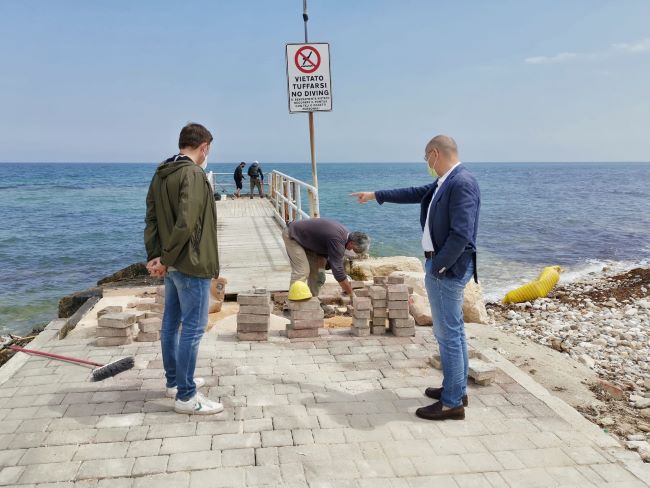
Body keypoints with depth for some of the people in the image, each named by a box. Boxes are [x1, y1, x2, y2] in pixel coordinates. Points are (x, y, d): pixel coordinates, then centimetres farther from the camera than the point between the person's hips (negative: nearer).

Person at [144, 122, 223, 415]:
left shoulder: (160, 175, 11)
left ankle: (174, 381, 32)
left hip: (172, 264, 9)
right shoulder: (193, 174, -17)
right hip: (191, 263, -9)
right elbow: (186, 223, -26)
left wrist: (154, 256, 1)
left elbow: (151, 219, 8)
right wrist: (166, 259, -17)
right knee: (193, 328, -3)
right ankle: (186, 396, 4)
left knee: (171, 322, 17)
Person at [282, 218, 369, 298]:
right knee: (302, 271, -18)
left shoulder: (345, 234, -5)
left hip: (307, 241, 9)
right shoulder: (337, 239, -34)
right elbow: (338, 270, -30)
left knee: (318, 272, 4)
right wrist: (350, 294, -22)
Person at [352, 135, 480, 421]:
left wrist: (437, 267, -17)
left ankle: (452, 403, 7)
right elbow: (414, 193, 25)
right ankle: (457, 389, 31)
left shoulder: (462, 183, -20)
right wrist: (375, 195, 32)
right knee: (452, 331, 17)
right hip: (442, 264, 10)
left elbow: (461, 234, -26)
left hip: (448, 268, -10)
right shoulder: (445, 182, 11)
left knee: (448, 334, -3)